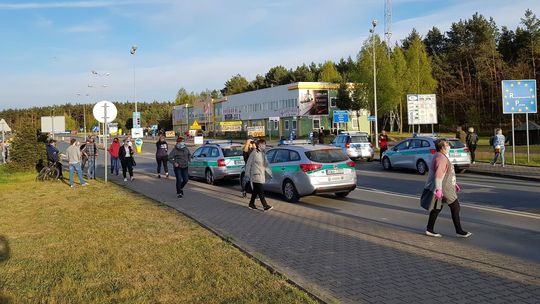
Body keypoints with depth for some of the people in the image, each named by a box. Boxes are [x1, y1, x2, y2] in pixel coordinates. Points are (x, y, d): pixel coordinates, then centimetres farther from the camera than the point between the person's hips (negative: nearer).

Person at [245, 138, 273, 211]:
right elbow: (248, 164, -9)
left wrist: (269, 173, 16)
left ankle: (251, 204, 25)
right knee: (261, 191, -8)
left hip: (262, 175, 8)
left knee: (256, 191, 14)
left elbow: (266, 164, 20)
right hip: (256, 175, -8)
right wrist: (247, 174, -10)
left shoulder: (263, 154, 13)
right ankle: (265, 206, -8)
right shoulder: (254, 153, -11)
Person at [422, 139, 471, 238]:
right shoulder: (441, 158, -18)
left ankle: (429, 230, 15)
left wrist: (454, 183, 28)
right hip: (443, 188, -11)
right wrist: (438, 189, -31)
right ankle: (459, 231, 6)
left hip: (444, 187, 11)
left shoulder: (442, 157, 17)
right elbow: (438, 174, -26)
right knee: (455, 207, -2)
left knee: (437, 208, 12)